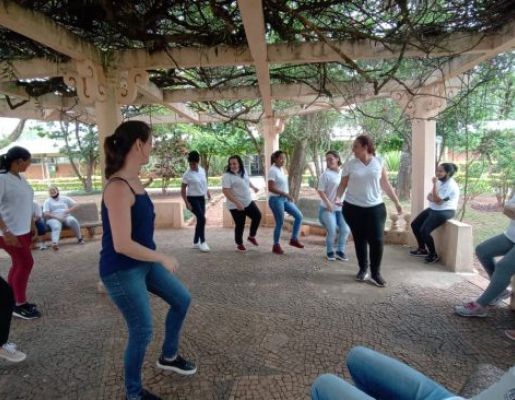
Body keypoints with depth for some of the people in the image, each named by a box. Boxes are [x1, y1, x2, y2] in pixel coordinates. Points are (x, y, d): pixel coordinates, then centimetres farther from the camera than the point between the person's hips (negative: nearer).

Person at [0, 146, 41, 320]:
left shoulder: (21, 178, 7)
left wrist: (32, 226, 16)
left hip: (23, 231, 8)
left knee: (18, 264, 13)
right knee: (26, 263, -3)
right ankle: (20, 304, 11)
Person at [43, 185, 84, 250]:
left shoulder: (64, 198, 19)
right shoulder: (47, 201, 12)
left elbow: (76, 205, 13)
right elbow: (46, 214, -2)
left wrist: (69, 210, -5)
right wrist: (57, 217, -17)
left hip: (66, 217, 2)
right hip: (53, 219, -2)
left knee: (72, 220, -34)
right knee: (56, 226, -37)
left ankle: (79, 238, -21)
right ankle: (55, 243, -63)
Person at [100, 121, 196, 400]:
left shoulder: (134, 181, 2)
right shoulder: (118, 187, -27)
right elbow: (122, 245, -29)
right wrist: (164, 259, -18)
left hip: (144, 262, 9)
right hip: (121, 271, -9)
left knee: (181, 299, 18)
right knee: (142, 332, 5)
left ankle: (168, 357, 40)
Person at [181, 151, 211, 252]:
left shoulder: (202, 170, 3)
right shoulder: (187, 174, -13)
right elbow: (183, 189, -10)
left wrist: (207, 192, 10)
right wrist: (187, 203, -16)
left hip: (201, 198, 6)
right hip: (193, 199, -6)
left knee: (200, 220, 10)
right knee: (202, 219, -17)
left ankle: (196, 242, 22)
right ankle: (202, 242, -4)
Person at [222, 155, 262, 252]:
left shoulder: (243, 171, 4)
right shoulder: (227, 176, -18)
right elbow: (226, 191, -25)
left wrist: (253, 187, 36)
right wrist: (237, 202, -31)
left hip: (248, 202, 7)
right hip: (236, 206, -7)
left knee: (257, 216, 6)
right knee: (240, 225, 1)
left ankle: (251, 236, 25)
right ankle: (239, 244, 24)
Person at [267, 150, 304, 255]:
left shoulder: (280, 169, 12)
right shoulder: (273, 170, -16)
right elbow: (271, 188, -23)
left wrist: (287, 195, 13)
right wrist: (285, 194, -23)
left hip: (284, 199, 9)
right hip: (276, 199, -9)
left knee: (299, 216, 6)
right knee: (280, 223, -2)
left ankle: (294, 239, 16)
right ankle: (276, 246, 15)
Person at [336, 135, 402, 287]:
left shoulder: (379, 162, 2)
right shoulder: (349, 165, 0)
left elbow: (386, 184, 8)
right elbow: (342, 185, 0)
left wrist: (396, 202, 9)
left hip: (375, 207, 0)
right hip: (353, 208, 0)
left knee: (377, 240, -5)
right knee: (359, 240, 8)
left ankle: (375, 273, 11)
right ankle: (363, 269, 26)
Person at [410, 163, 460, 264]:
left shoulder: (450, 185, -20)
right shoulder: (440, 182, 9)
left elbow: (437, 200, -26)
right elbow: (429, 196, 10)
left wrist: (434, 184, -25)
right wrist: (432, 198, -15)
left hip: (445, 212, -10)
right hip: (433, 209, 10)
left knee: (424, 231, -21)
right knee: (414, 224, 5)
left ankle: (433, 255, -1)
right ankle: (422, 249, 20)